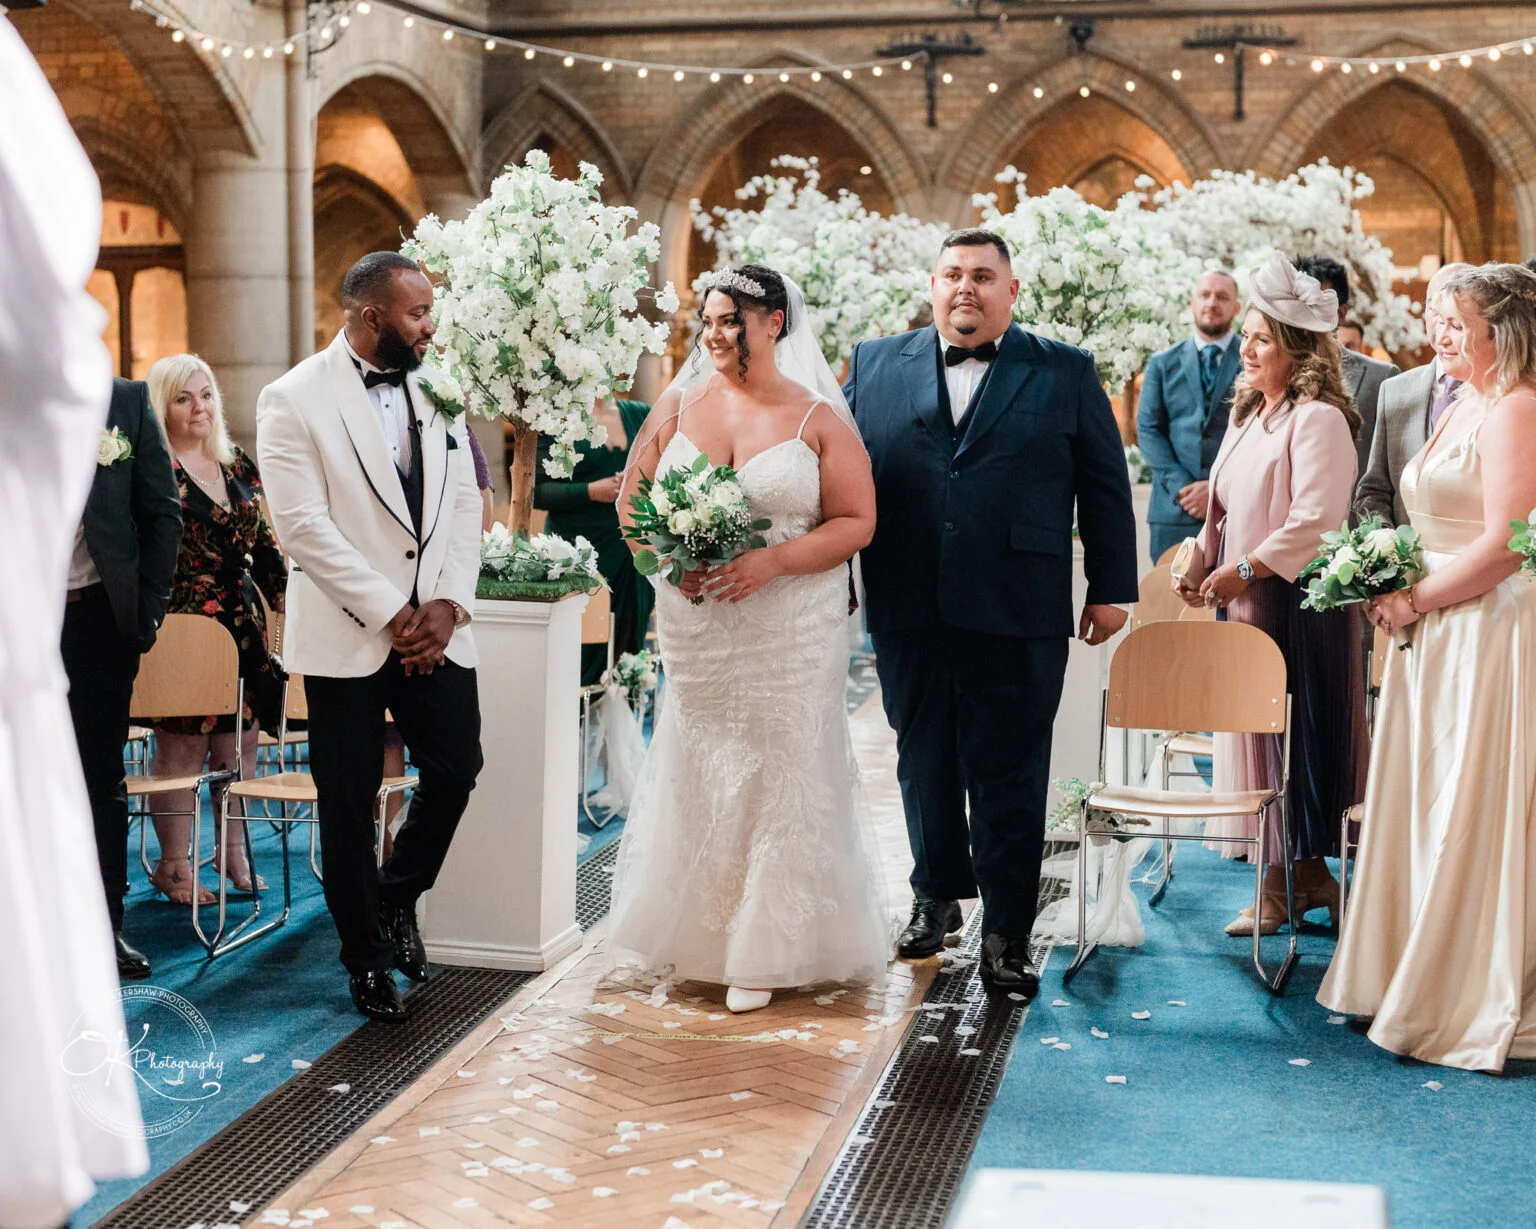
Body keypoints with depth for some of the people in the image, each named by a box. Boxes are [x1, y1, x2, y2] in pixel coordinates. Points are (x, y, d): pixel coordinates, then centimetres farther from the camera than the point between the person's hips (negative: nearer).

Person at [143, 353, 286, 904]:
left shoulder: (239, 467, 12)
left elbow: (264, 547, 17)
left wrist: (289, 605, 13)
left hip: (244, 625, 6)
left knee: (241, 742, 7)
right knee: (181, 746, -1)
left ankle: (234, 853, 19)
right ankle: (174, 865, 8)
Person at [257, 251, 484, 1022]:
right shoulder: (294, 400, -8)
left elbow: (464, 505, 8)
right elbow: (304, 525, -13)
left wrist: (448, 605, -6)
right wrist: (390, 615, -15)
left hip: (435, 628, 4)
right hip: (347, 634, -4)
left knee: (457, 765, 4)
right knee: (349, 800, 4)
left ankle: (398, 898, 30)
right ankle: (366, 959, 20)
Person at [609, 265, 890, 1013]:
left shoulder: (817, 417, -2)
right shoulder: (678, 406, 6)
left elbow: (857, 521, -5)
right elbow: (630, 499, 9)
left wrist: (773, 561, -19)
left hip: (792, 631, -3)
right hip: (693, 625, 3)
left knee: (778, 776, 1)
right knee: (696, 773, 8)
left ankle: (763, 952, 13)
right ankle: (694, 938, 24)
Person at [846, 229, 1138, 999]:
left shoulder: (1066, 374, 6)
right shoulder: (875, 365, 10)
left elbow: (1105, 487, 6)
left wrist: (1110, 588, 3)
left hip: (1018, 618, -2)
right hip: (908, 613, 3)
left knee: (1009, 778, 1)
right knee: (924, 764, 15)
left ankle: (1007, 934, 10)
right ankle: (936, 897, 33)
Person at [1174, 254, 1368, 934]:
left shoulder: (1318, 418, -12)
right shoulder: (1247, 414, 15)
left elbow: (1316, 521, -19)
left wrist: (1245, 571, -17)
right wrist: (1201, 565, 6)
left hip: (1297, 600, -8)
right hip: (1246, 599, 8)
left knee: (1294, 731, -2)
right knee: (1253, 728, 9)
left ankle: (1293, 878, 8)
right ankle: (1300, 874, 18)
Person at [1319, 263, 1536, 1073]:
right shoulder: (1462, 410, 16)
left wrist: (1414, 600, -13)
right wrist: (1399, 588, 7)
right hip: (1439, 637, 9)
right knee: (1426, 813, 13)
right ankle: (1413, 979, 23)